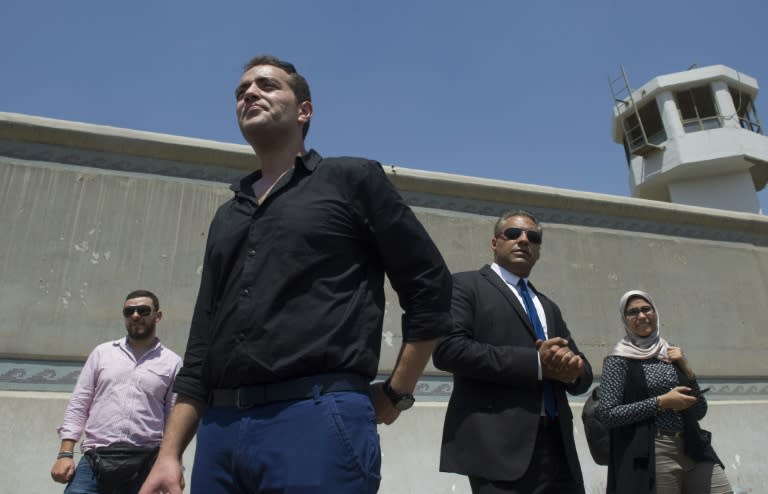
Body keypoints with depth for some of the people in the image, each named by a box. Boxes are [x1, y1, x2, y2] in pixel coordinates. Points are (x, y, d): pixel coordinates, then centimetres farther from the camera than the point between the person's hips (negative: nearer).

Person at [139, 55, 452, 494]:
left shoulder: (352, 179, 4)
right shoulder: (227, 218, 19)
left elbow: (430, 288, 2)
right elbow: (202, 345, 16)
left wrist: (396, 393, 1)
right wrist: (169, 454, 10)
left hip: (320, 418, -5)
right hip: (219, 429, 6)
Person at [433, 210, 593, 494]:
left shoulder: (548, 307, 23)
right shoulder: (466, 285, 2)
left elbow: (584, 375, 20)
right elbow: (448, 349, -13)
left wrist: (574, 369, -5)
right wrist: (536, 363, -14)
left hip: (556, 444, 6)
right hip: (500, 445, -6)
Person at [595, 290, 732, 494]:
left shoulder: (672, 353, 10)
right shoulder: (619, 360, -5)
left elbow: (699, 412, 11)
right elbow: (606, 414, -13)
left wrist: (686, 370, -2)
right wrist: (661, 402, -15)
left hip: (693, 451, 5)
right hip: (650, 457, -5)